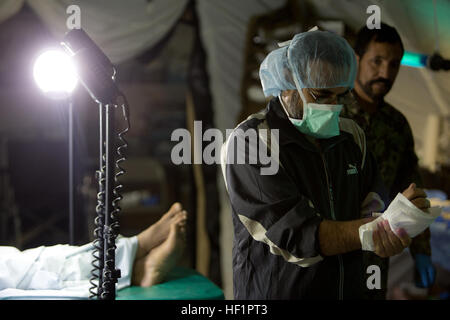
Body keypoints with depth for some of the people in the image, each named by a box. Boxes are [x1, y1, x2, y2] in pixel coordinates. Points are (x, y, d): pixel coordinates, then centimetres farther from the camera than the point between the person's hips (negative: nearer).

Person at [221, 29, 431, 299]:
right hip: (275, 293, -6)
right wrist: (382, 227, -26)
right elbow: (296, 239, -25)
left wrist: (390, 242, -27)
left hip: (350, 290, 6)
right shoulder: (250, 142, -19)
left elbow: (373, 210, -5)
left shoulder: (351, 135, 2)